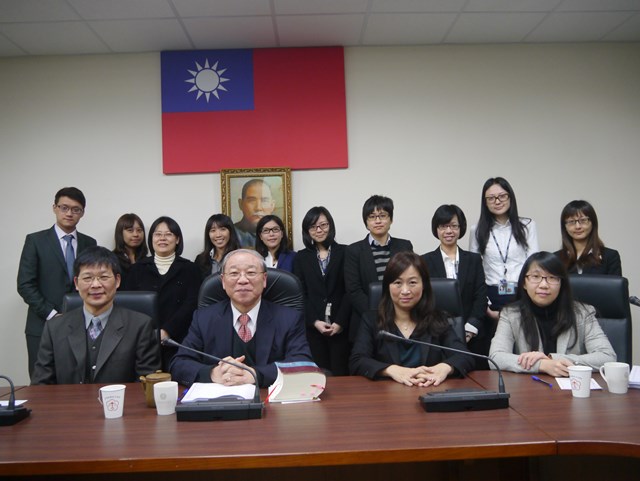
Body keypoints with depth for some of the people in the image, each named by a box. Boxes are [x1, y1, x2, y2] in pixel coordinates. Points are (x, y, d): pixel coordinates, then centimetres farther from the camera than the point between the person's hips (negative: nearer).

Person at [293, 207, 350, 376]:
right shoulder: (301, 257, 11)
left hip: (340, 326, -1)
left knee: (340, 373, -2)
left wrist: (340, 322, -10)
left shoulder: (344, 252, 5)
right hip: (312, 326, 1)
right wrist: (315, 321, -7)